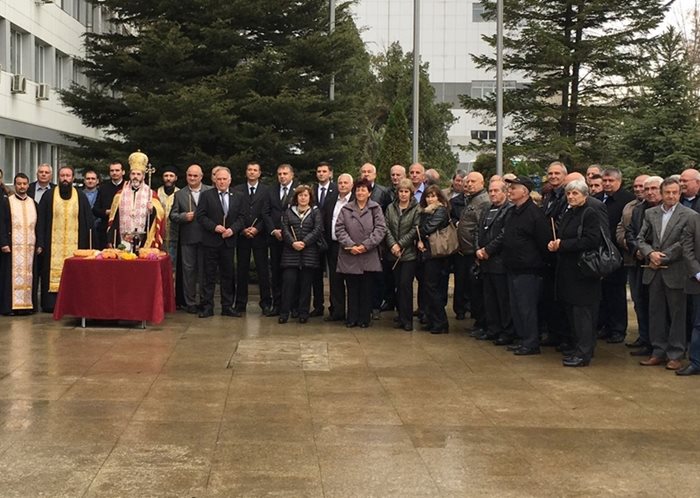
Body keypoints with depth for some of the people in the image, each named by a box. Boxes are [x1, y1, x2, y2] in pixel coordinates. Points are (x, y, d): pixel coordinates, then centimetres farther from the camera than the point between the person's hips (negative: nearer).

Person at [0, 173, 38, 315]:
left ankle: (28, 304, 9)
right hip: (12, 246, -4)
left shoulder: (33, 203, 13)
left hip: (30, 246, 4)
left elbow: (37, 225, 14)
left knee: (28, 275, 4)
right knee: (12, 275, -4)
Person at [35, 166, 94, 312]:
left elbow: (88, 222, 7)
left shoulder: (81, 197, 7)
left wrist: (88, 244, -1)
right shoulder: (49, 196, 6)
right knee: (53, 273, -3)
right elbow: (41, 221, 4)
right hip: (53, 244, 0)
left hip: (75, 244, 0)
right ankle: (51, 304, 2)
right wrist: (40, 243, -3)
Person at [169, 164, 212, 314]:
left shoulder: (211, 191, 3)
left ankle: (205, 301, 16)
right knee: (188, 269, 4)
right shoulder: (179, 194, 8)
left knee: (204, 269, 6)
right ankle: (190, 302, 12)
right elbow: (173, 215, 5)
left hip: (205, 237, -1)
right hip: (187, 238, 1)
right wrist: (184, 216, -13)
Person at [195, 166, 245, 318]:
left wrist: (232, 229, -12)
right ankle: (207, 307, 6)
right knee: (209, 275, 1)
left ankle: (227, 306, 15)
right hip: (211, 241, -3)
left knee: (228, 274, 7)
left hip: (229, 241, 3)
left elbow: (241, 217, 5)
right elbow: (200, 215, -5)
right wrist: (214, 227, -17)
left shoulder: (237, 197, 9)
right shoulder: (206, 195, 1)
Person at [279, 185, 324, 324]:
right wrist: (293, 242, -13)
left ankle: (303, 313, 9)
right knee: (288, 281, -5)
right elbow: (284, 229, 3)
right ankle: (284, 312, 1)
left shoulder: (315, 212, 8)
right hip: (290, 252, 1)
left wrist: (304, 242, -14)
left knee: (306, 284, 2)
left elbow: (318, 230, -4)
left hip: (309, 253, -1)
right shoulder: (289, 211, 13)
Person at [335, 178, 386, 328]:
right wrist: (350, 245, -12)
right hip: (349, 256, 1)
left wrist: (366, 245, -13)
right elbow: (339, 229, 1)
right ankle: (352, 318, 13)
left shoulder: (375, 208, 4)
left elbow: (380, 229, -5)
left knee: (366, 289, 4)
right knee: (352, 289, 6)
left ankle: (364, 319, 13)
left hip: (369, 256, -1)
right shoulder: (346, 209, 7)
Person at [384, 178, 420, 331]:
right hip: (393, 254, 4)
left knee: (406, 284, -8)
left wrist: (400, 244, -11)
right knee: (398, 285, 8)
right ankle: (401, 316, 17)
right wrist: (392, 245, -10)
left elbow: (415, 230, -8)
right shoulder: (390, 208, 10)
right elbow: (386, 228, 4)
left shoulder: (416, 209, -3)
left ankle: (407, 319, -2)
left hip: (409, 253, -4)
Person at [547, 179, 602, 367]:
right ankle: (580, 346, 23)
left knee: (582, 311, -7)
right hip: (567, 270, 9)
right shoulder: (567, 215, 16)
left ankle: (583, 353, -4)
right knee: (571, 310, 12)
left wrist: (563, 244, -18)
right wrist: (554, 244, 0)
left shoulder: (590, 215, -10)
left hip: (583, 271, -9)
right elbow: (561, 238, 24)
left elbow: (592, 240, -21)